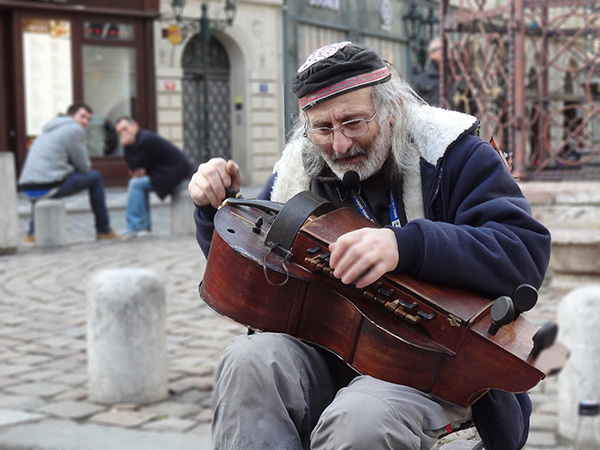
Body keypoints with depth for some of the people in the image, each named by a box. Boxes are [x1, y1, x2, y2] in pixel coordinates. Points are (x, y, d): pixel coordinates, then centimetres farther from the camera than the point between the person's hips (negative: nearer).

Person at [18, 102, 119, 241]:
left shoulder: (49, 129, 26)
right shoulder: (74, 129, 0)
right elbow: (84, 166, 1)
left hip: (26, 188, 8)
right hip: (49, 187, -8)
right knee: (95, 177, 11)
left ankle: (32, 232, 35)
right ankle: (104, 231, 14)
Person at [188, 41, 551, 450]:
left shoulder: (454, 156, -5)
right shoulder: (298, 172, 10)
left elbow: (528, 253, -20)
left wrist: (404, 246, -33)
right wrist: (219, 208, -1)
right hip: (325, 353, 5)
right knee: (249, 362, -27)